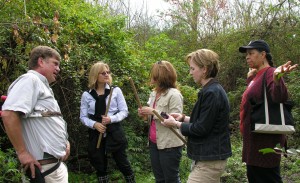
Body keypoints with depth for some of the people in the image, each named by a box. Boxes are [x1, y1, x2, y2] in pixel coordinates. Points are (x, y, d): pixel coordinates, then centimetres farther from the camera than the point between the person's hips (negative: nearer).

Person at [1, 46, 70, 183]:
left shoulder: (42, 85, 18)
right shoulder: (30, 80, -12)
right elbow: (8, 114, -26)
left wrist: (64, 141, 15)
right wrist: (22, 152, -23)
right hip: (43, 165, -10)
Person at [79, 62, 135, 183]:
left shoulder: (116, 90, 0)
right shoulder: (86, 95, 1)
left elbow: (124, 111, 0)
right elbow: (83, 117, 3)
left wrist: (111, 119, -17)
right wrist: (94, 124, -15)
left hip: (114, 133, -1)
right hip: (96, 135, 1)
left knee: (122, 163, 7)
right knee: (100, 165, 11)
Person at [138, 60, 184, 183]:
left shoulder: (174, 94, -15)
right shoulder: (154, 93, 10)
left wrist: (153, 112, -22)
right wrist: (145, 114, 0)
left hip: (169, 145, -8)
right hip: (154, 143, 8)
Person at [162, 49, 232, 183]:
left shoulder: (211, 93, -21)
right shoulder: (213, 89, 11)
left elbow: (201, 128, -20)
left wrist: (176, 124, -8)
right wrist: (184, 118, 10)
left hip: (209, 161, -10)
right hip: (210, 157, 10)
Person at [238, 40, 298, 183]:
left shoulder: (270, 73, -14)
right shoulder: (258, 75, 14)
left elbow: (278, 99, -32)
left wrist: (277, 79, -49)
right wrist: (250, 79, 27)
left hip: (265, 141, -10)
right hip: (254, 140, 10)